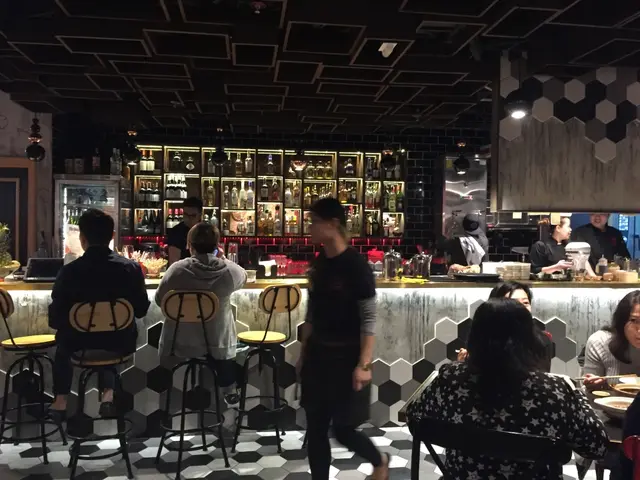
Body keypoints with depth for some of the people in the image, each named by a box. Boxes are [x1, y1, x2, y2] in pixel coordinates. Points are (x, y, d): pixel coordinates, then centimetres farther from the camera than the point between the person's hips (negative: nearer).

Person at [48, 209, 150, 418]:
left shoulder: (69, 271, -17)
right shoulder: (131, 268, -13)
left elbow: (55, 319, -10)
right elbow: (141, 310, -3)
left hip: (80, 343, -1)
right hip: (120, 342, 1)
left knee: (63, 339, 35)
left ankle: (60, 400, 33)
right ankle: (109, 392, 25)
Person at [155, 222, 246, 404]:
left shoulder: (177, 269, -17)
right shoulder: (229, 270, -15)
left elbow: (159, 300, -3)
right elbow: (243, 278, 9)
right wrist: (222, 260, 11)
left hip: (181, 342, 0)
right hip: (218, 342, 1)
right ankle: (229, 391, 45)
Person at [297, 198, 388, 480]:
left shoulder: (356, 266, -16)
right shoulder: (318, 264, 4)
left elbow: (368, 320, -16)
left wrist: (363, 364, -20)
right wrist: (303, 354, 13)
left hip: (346, 356, -6)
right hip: (318, 354, 6)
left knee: (343, 430, 5)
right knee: (315, 430, 10)